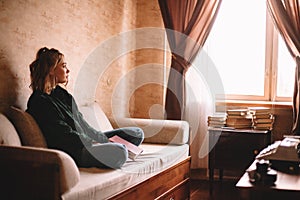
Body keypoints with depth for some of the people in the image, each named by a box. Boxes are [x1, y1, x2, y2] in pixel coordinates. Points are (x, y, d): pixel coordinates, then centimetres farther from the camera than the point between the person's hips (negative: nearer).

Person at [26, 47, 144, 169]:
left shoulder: (61, 94, 17)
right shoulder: (40, 102, -13)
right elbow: (65, 135, -17)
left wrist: (104, 140, 6)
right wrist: (94, 143, -14)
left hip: (88, 139, 10)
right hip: (71, 151, -10)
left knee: (137, 133, 7)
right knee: (119, 153, -34)